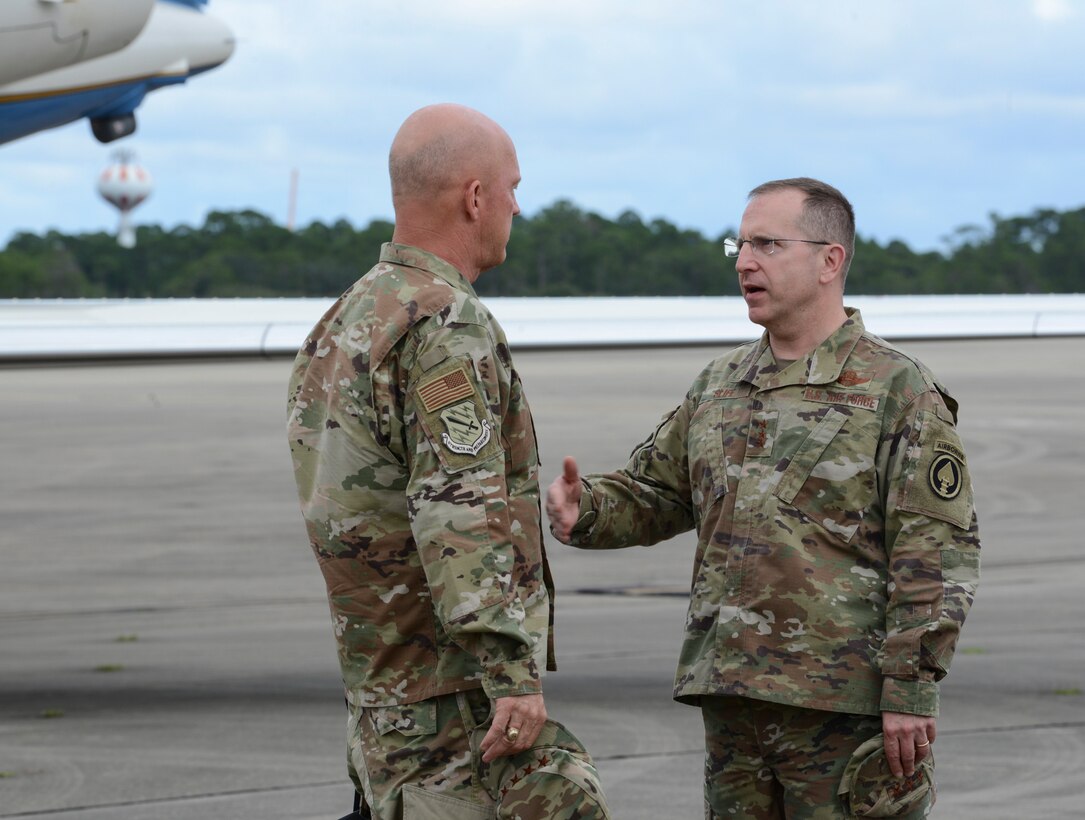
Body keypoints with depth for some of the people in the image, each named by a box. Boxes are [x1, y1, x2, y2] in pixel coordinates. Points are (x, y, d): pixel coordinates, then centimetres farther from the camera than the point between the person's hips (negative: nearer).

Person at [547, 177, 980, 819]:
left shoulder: (899, 392, -6)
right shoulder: (721, 387, 14)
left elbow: (939, 558, -11)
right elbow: (650, 495, 18)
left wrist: (911, 691, -17)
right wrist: (586, 512, -5)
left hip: (848, 707, -7)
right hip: (733, 698, 7)